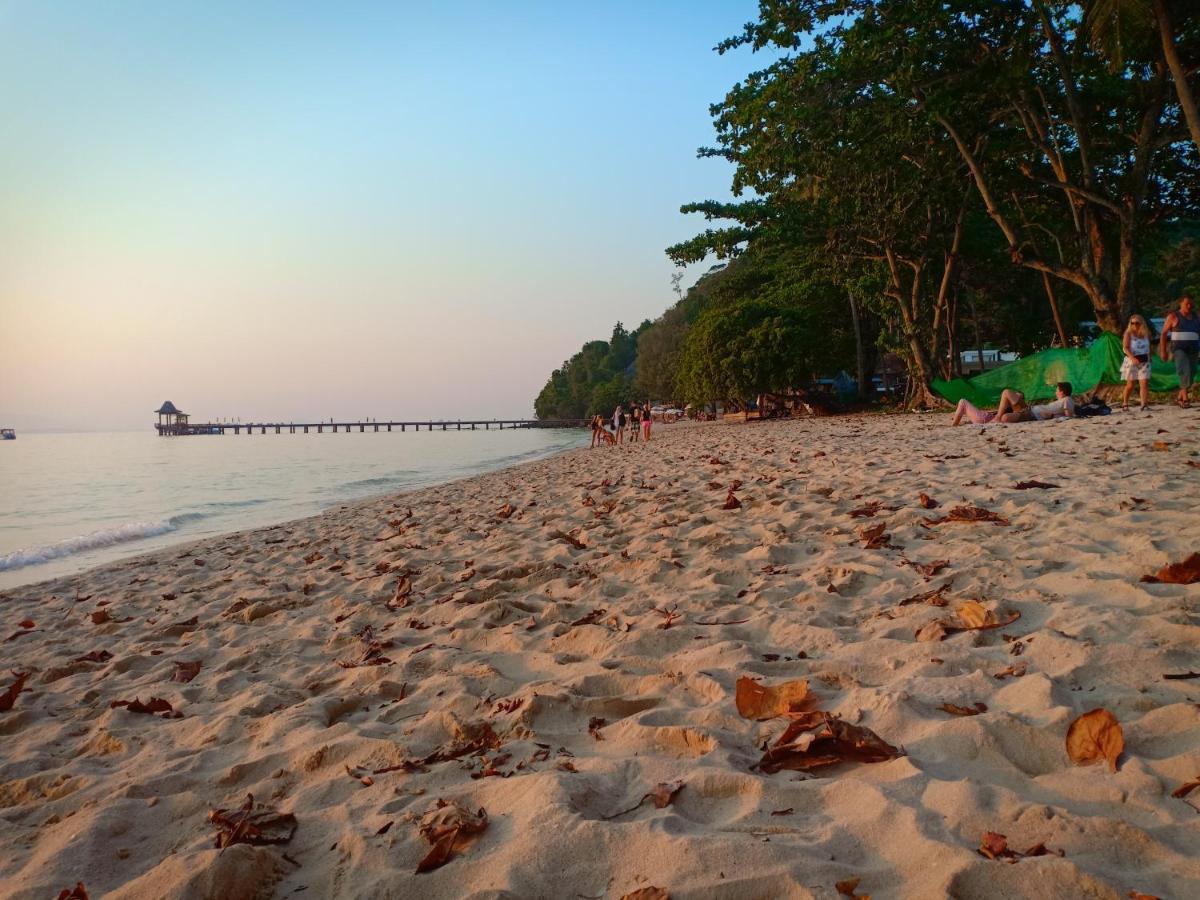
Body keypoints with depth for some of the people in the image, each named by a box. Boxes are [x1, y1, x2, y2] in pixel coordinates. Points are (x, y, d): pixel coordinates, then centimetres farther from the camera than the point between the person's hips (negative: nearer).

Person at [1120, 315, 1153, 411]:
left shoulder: (1146, 333, 5)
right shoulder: (1128, 333, -7)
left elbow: (1149, 346, 18)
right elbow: (1126, 347, -17)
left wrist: (1149, 357, 10)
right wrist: (1132, 358, -30)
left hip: (1144, 361, 3)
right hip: (1131, 361, -3)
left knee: (1145, 383, -8)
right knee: (1130, 385, 3)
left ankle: (1144, 405, -9)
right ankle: (1124, 404, 20)